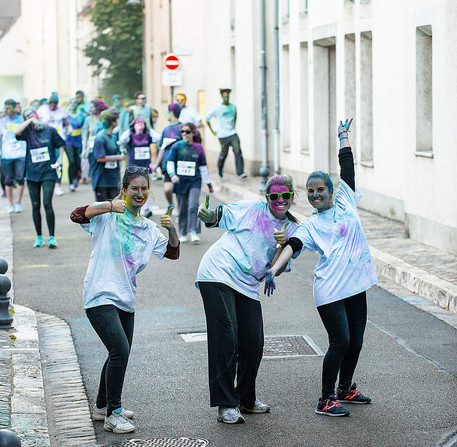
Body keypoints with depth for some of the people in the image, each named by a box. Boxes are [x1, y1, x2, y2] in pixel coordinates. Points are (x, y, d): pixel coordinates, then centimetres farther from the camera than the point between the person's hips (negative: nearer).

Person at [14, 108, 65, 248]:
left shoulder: (50, 130, 2)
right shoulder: (28, 131, 3)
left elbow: (60, 145, 12)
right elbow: (16, 132, -18)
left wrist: (60, 158, -2)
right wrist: (30, 121, -13)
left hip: (48, 173, -2)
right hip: (32, 173, 2)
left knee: (47, 203, -12)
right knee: (35, 206, 5)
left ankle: (52, 237, -7)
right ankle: (39, 236, 17)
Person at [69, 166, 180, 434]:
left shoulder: (148, 229, 15)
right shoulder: (109, 216, -4)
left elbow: (173, 253, 18)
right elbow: (77, 216, -19)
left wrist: (172, 230, -1)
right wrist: (110, 206, -31)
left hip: (125, 300, 8)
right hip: (101, 296, -7)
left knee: (120, 355, 16)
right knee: (120, 351, -18)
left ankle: (103, 406, 34)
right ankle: (113, 414, -8)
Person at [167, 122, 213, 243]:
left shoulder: (198, 148, 5)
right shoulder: (177, 146, 3)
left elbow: (203, 167, 13)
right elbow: (170, 163, -1)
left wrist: (209, 184, 16)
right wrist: (172, 174, -20)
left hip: (195, 181, -1)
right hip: (180, 182, 1)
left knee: (193, 206, -17)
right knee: (182, 209, 7)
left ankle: (193, 232, -17)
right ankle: (183, 234, 18)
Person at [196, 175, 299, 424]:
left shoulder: (292, 230, 12)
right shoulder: (250, 209, 1)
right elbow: (219, 217, 8)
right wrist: (207, 215, -14)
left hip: (247, 287, 5)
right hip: (218, 275, -5)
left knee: (253, 344, 3)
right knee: (226, 340, -11)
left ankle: (246, 399, 25)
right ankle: (226, 405, -6)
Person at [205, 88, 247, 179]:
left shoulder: (233, 106, 7)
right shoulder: (217, 108, -5)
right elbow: (207, 118, 4)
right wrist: (212, 131, 3)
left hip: (233, 134, 3)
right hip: (222, 136, -3)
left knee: (238, 151, -13)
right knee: (223, 154, 4)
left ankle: (240, 172, -16)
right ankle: (220, 171, 30)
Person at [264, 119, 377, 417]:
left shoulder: (345, 203, 13)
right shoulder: (310, 225, 4)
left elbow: (347, 168, 17)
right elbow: (292, 246, -12)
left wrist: (344, 136, 22)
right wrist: (274, 270, -27)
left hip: (356, 286, 4)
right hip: (330, 289, -4)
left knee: (356, 340, 10)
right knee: (340, 342, -10)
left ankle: (345, 389, 30)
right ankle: (326, 400, -1)